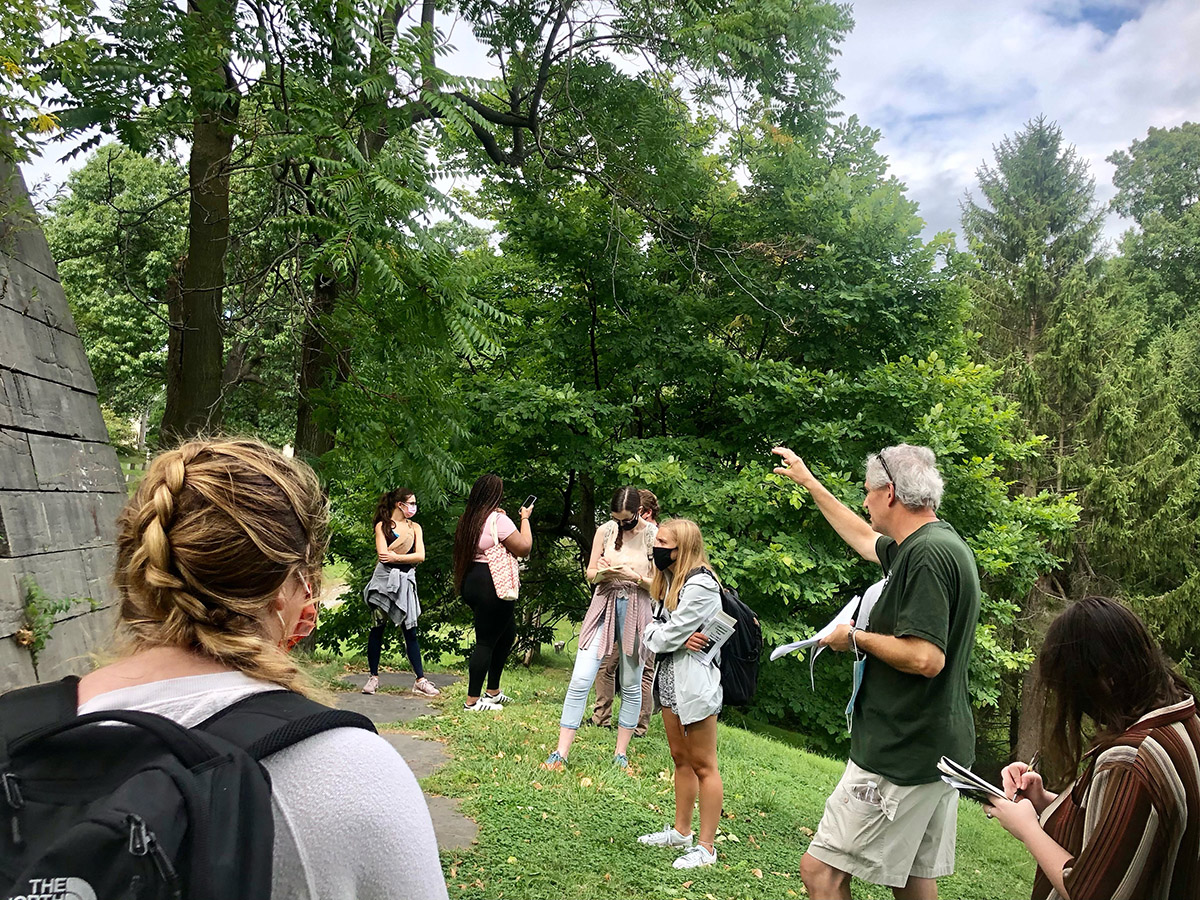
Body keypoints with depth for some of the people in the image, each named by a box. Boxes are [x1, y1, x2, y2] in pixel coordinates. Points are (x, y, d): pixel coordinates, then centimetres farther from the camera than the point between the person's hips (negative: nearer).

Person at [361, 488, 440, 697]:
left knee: (410, 630, 1)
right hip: (385, 579, -2)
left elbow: (420, 556, 0)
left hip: (406, 581, 3)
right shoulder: (382, 526, 4)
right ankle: (374, 676, 12)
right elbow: (383, 554, -10)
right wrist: (405, 540, -10)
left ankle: (420, 680, 1)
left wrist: (395, 557, -10)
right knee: (377, 627, 1)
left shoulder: (415, 527, 13)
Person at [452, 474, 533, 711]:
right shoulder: (498, 520, -16)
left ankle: (493, 692, 28)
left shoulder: (469, 519, 11)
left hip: (472, 582, 10)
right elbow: (524, 548, -14)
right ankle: (473, 700, 4)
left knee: (508, 633, 21)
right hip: (492, 586, -10)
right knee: (486, 642, -2)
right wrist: (525, 518, -2)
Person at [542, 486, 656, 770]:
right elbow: (590, 574, 8)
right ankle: (561, 753, 2)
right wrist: (604, 572, -14)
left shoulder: (654, 536, -6)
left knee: (631, 685, 8)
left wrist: (634, 576, -19)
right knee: (580, 679, -5)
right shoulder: (605, 531, 0)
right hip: (604, 607, 2)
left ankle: (621, 752, 24)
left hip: (635, 611, -1)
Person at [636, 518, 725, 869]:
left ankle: (705, 847, 10)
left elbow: (668, 634, -21)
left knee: (703, 765, 1)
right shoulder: (670, 580, 11)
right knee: (680, 758, 19)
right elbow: (652, 629, 8)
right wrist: (678, 640, -11)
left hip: (694, 680, -9)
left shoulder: (700, 585, -20)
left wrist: (667, 638, 0)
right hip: (670, 677, 9)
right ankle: (681, 831, 32)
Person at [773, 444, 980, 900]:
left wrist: (856, 638, -12)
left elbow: (925, 658, -29)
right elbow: (865, 539, 28)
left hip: (903, 755, -10)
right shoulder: (941, 543, 11)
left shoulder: (928, 554, -21)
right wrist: (808, 482, 35)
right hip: (936, 749, 10)